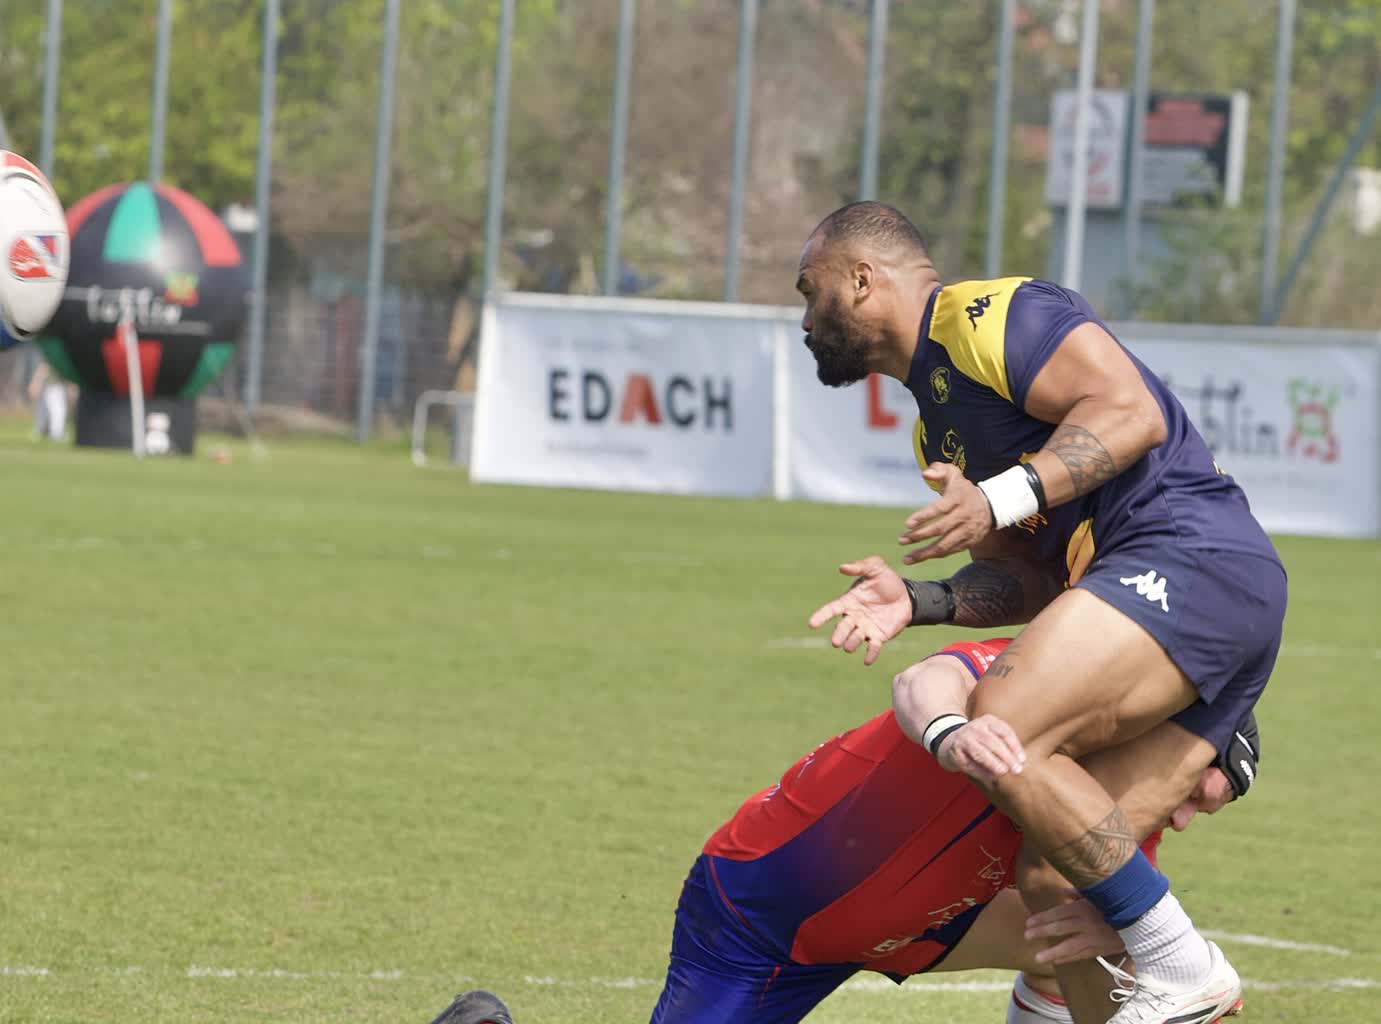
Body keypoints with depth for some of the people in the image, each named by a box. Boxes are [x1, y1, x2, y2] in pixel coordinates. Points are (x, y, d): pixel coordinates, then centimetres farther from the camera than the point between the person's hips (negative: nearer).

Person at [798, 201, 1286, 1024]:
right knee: (1058, 877, 0)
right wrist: (917, 601, 7)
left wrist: (1002, 499, -20)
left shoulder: (985, 316, -2)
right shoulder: (939, 429, 28)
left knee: (1003, 735, -24)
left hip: (1190, 553, -10)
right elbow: (1033, 581, 23)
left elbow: (1132, 412, -14)